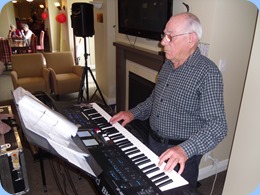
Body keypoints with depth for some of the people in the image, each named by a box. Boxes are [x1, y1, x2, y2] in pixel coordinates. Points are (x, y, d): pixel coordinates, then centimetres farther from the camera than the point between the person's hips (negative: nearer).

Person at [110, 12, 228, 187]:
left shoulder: (208, 73, -22)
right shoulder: (168, 64, 2)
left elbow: (218, 126, -27)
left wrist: (185, 150, -40)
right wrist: (134, 113, 1)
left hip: (182, 153, -7)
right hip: (153, 143, 7)